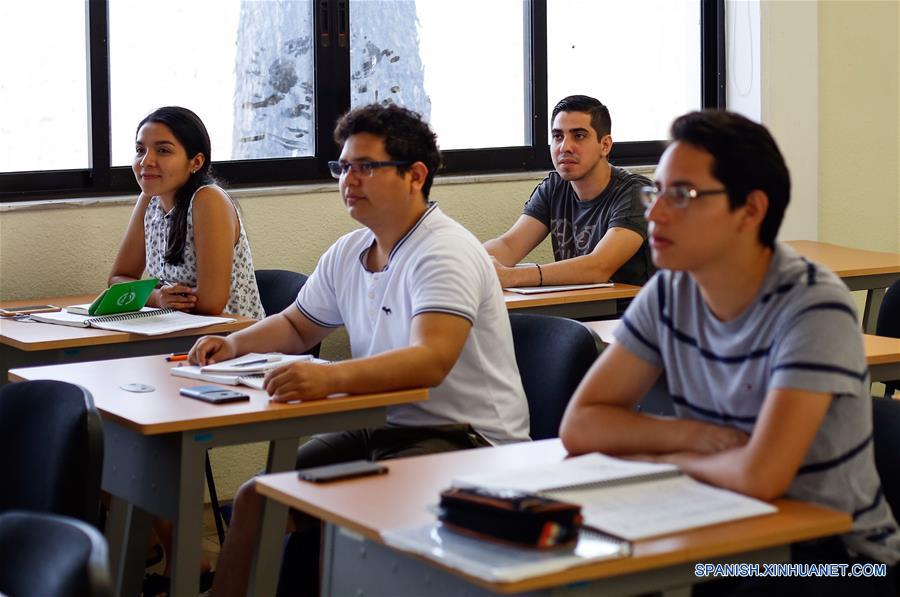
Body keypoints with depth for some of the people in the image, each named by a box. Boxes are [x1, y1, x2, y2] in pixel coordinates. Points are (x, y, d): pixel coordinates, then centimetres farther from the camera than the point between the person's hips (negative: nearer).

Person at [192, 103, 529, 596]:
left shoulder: (446, 253, -18)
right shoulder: (347, 254, 9)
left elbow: (431, 361, -34)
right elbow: (298, 325, 26)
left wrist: (330, 377, -47)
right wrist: (235, 343, 5)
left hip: (465, 439, -8)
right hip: (381, 427, 9)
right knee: (255, 498, -2)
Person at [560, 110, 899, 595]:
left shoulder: (814, 306, -21)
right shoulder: (669, 293, -1)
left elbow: (760, 476, -32)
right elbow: (579, 425, -2)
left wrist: (663, 458, -13)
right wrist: (694, 435, -16)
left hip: (835, 554, -5)